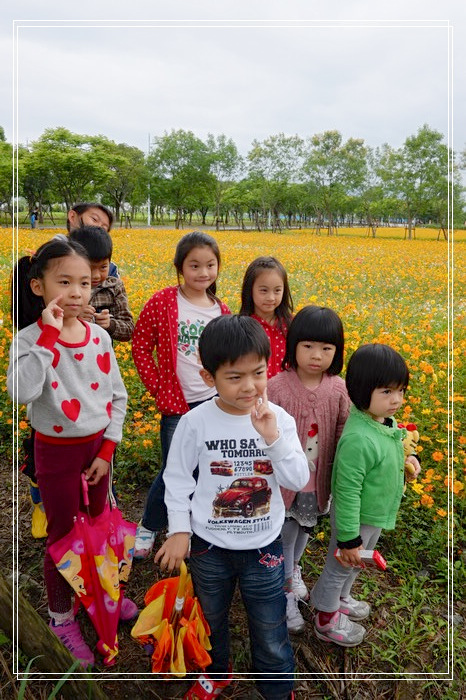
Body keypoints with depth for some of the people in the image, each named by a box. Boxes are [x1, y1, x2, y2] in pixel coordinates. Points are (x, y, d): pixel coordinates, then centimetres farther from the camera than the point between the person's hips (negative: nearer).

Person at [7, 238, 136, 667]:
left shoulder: (99, 336, -5)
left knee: (98, 525, 21)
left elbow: (118, 396, 1)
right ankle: (61, 616, 35)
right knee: (63, 534, 12)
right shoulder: (30, 339, -17)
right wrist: (49, 333, -34)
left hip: (97, 446, 4)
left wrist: (107, 451, -2)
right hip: (57, 451, -4)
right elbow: (21, 392, -37)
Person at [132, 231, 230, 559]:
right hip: (176, 403, -3)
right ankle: (148, 527, 31)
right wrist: (157, 386, -7)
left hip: (214, 402, 3)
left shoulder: (221, 310, 2)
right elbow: (141, 346, -3)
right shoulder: (163, 302, -8)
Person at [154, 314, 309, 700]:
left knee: (271, 630, 15)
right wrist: (179, 530, -6)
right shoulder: (196, 422, -17)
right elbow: (177, 479, -5)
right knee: (211, 620, 26)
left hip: (263, 547, 0)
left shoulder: (279, 419, -14)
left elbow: (299, 480, -17)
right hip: (209, 547, 1)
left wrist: (273, 438, -31)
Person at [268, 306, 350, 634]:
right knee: (284, 537, 14)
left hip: (318, 483, 4)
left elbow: (344, 434, -1)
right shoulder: (277, 387, -21)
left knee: (304, 531, 27)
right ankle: (286, 593, 40)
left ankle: (292, 569, 57)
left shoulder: (338, 389, -11)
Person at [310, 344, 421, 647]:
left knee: (357, 564, 31)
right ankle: (327, 620, 44)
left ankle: (340, 598, 59)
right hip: (356, 519, -8)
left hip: (376, 514, 8)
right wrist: (349, 539, -23)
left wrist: (406, 459, -3)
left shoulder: (386, 420, -9)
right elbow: (347, 492, -30)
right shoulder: (358, 439, -38)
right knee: (341, 567, 17)